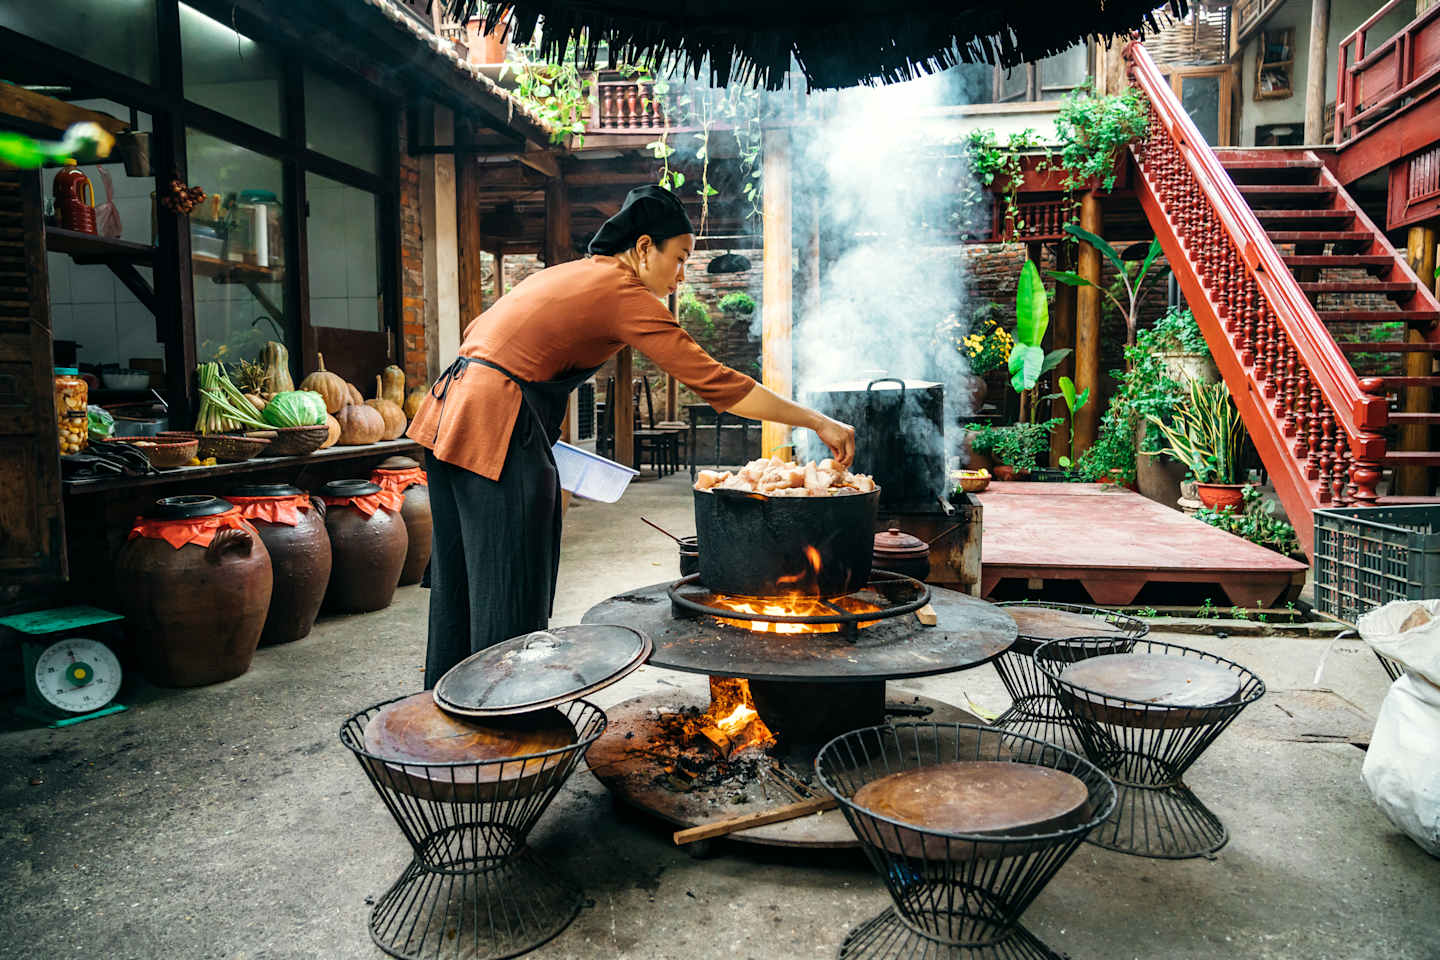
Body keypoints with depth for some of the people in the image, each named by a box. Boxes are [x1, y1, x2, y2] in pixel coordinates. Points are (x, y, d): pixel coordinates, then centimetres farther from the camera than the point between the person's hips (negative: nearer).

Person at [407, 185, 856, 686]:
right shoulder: (624, 293, -8)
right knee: (510, 603, -1)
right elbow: (713, 381, -13)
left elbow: (479, 332, 21)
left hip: (451, 413, 10)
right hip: (497, 431, -10)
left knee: (460, 587, 17)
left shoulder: (564, 273, 19)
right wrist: (818, 422, -9)